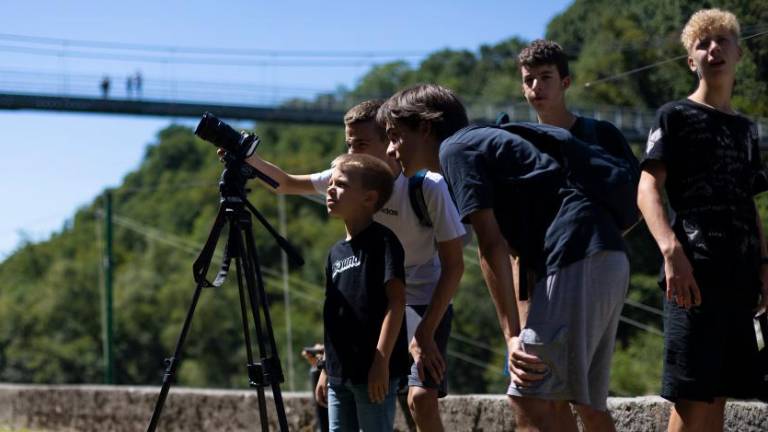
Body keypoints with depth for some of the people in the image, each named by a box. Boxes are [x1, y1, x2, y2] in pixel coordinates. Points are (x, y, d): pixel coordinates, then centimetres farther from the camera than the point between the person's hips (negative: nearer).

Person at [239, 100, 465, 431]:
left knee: (421, 397, -24)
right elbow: (287, 184, 8)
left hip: (425, 304, -6)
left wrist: (425, 333, -26)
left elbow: (453, 266, -20)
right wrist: (248, 158, -11)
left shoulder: (429, 188, -22)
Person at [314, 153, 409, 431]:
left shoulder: (382, 241, -8)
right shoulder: (336, 251, 16)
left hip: (374, 371, -8)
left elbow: (396, 301, -14)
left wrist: (382, 361, -20)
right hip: (340, 374, 8)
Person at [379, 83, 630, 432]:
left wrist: (512, 335, -12)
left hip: (577, 259, -10)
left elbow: (491, 247, -9)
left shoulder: (455, 148, 0)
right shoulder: (483, 142, 28)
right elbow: (511, 246, 24)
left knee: (529, 400, -12)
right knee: (554, 399, 15)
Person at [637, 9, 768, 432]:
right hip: (694, 271, -6)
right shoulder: (676, 116, 4)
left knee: (717, 395, 5)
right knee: (692, 397, -12)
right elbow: (647, 189, -8)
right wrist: (672, 250, -23)